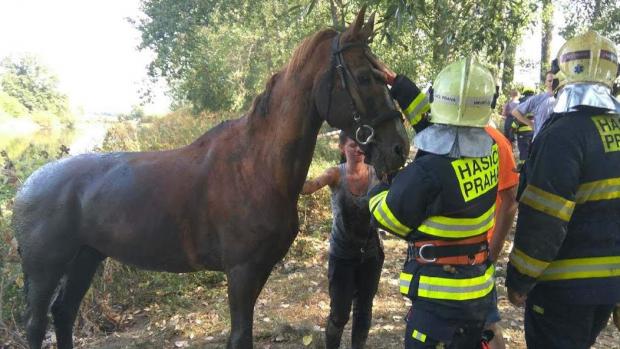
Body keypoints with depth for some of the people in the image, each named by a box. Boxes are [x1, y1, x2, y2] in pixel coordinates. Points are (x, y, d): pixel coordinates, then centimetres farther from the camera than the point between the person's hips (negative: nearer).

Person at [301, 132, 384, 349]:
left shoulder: (377, 174, -8)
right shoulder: (336, 174, -13)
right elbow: (309, 187, -32)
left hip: (371, 253, 2)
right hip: (342, 254, -2)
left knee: (364, 309, 13)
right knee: (339, 313, 4)